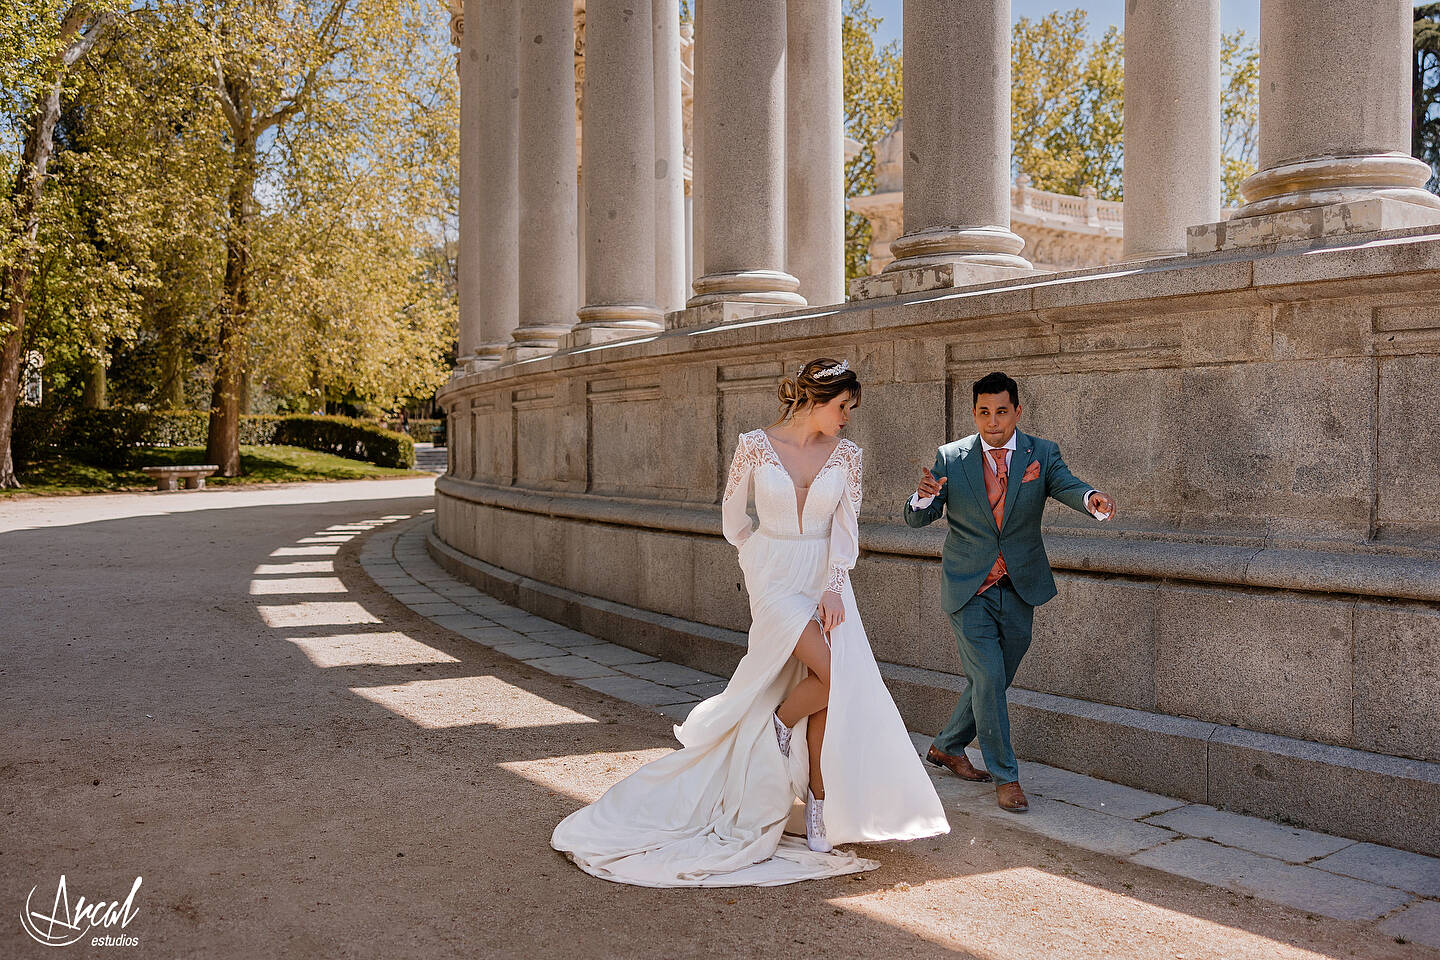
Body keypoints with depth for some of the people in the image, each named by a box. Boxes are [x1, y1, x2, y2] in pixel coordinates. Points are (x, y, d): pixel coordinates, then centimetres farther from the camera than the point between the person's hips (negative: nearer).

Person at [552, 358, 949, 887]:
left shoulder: (846, 455, 2)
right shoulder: (756, 445, -6)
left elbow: (846, 525, -3)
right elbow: (733, 517, 7)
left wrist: (834, 586, -14)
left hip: (826, 581, 4)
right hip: (773, 579, -3)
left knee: (831, 694, -3)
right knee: (832, 674, -21)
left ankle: (820, 807, 11)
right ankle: (781, 720, 10)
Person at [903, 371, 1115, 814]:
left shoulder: (1042, 454, -2)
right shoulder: (950, 457, -4)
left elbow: (1067, 486, -20)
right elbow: (916, 518, -6)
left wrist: (1093, 498, -45)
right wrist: (924, 496, -30)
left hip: (1018, 591, 3)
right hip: (968, 590, -3)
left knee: (994, 681, 14)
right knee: (989, 680, -9)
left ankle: (948, 747, 37)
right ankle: (1005, 776, 8)